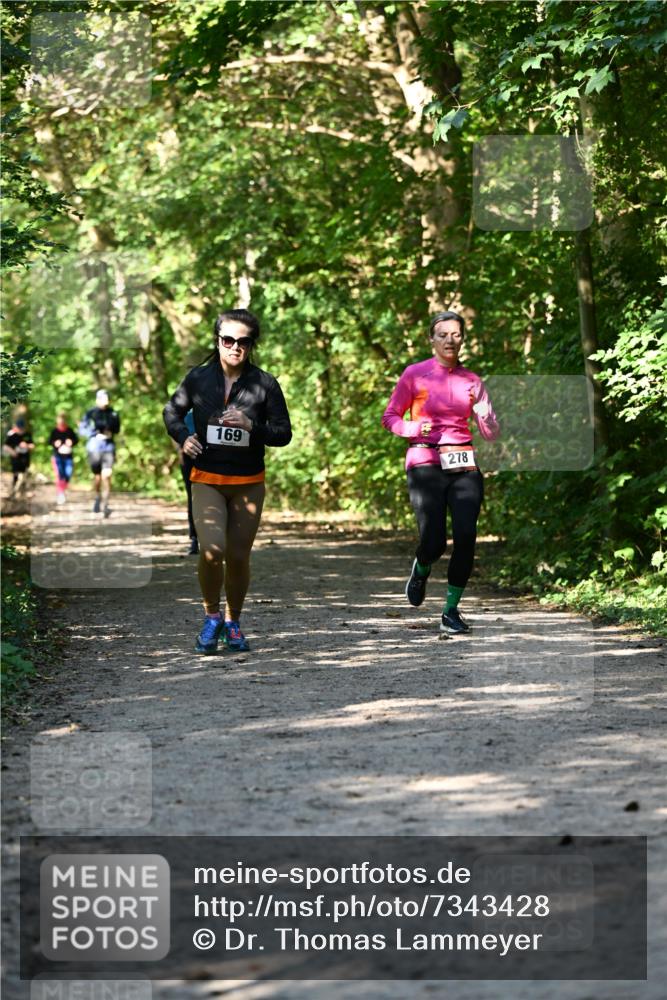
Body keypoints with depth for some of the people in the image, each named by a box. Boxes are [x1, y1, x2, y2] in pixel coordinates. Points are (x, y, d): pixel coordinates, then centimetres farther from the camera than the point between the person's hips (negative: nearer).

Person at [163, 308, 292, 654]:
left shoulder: (264, 384, -3)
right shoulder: (198, 378, 0)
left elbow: (284, 433, -1)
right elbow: (172, 412, 16)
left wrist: (252, 426, -19)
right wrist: (182, 437, -3)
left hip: (248, 483, 1)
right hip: (207, 481, -1)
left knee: (238, 557, 7)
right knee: (212, 550, -19)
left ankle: (233, 623, 29)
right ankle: (212, 617, 5)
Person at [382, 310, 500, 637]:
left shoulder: (471, 381, 11)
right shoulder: (415, 374, 2)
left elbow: (491, 434, 11)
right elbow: (390, 417, 6)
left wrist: (485, 416, -11)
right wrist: (416, 428, -12)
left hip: (463, 465, 3)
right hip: (425, 463, -3)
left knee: (466, 538, -13)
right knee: (434, 542, -12)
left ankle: (451, 610, 2)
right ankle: (420, 569, 26)